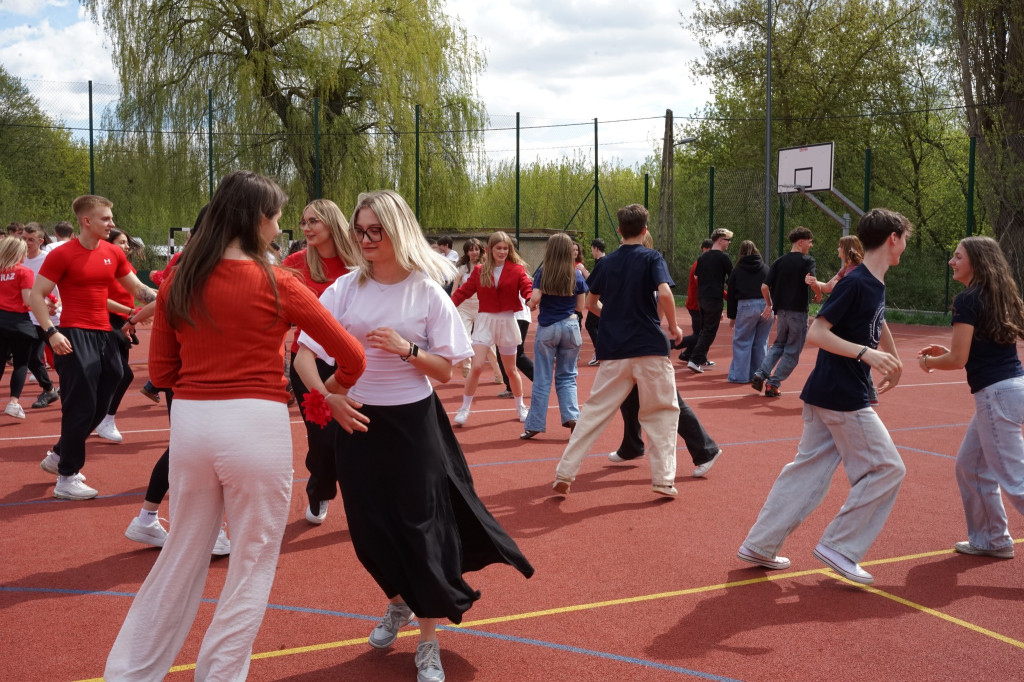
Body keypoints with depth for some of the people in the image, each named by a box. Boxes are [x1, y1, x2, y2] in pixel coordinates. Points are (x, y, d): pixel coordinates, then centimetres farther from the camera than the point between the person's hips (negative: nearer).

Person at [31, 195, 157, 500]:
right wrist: (51, 332, -19)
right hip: (75, 336, -6)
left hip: (104, 334, 7)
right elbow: (37, 295, -8)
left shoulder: (113, 253, 8)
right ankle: (67, 479, 6)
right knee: (80, 407, -6)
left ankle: (58, 456, 32)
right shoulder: (62, 255, -9)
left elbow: (137, 289, 14)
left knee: (98, 407, 12)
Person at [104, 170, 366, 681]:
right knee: (252, 565, 12)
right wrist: (334, 394, 15)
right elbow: (352, 356, -4)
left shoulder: (179, 281, 5)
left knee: (181, 557, 20)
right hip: (256, 425, -5)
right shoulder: (276, 285, -7)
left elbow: (160, 372, 10)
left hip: (190, 423, 5)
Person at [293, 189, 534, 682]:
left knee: (420, 526, 0)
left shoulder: (428, 292, -6)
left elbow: (445, 370, -4)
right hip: (357, 420, 3)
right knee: (370, 527, 12)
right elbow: (303, 354, -9)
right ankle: (398, 605, 43)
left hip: (412, 422, -2)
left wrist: (406, 349, -21)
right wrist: (326, 392, -26)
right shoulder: (345, 289, -3)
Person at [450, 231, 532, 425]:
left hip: (507, 321, 0)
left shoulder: (517, 269, -2)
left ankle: (520, 407, 32)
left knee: (510, 369, 11)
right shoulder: (480, 271, 2)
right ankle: (465, 409, 3)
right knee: (476, 366, -11)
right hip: (485, 321, 0)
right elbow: (465, 290, 0)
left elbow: (527, 288, -12)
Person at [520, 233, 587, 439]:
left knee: (542, 379, 4)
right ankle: (571, 416, -3)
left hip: (547, 328, -1)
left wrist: (532, 305, 7)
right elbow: (580, 307, 3)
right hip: (570, 326, 1)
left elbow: (534, 299, -15)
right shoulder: (577, 275, 1)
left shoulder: (543, 274, -4)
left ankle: (534, 425, 6)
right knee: (567, 376, 13)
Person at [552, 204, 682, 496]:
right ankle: (663, 479, 5)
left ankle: (564, 473, 7)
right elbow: (665, 293, -18)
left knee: (594, 412, 9)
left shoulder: (606, 262, 9)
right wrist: (673, 326, -4)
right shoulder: (652, 258, -3)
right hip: (649, 347, -3)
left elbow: (591, 303, 17)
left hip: (613, 351, 3)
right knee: (662, 411, 10)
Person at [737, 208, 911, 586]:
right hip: (843, 398, -9)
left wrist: (893, 360, 42)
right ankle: (839, 547, 5)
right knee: (886, 469, 0)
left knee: (809, 468, 11)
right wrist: (866, 353, -30)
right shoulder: (855, 283, -16)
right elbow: (816, 332, -22)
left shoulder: (876, 285, 12)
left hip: (826, 396, 9)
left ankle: (759, 545, 15)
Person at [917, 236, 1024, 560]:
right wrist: (946, 351, 18)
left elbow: (958, 360, -15)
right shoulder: (998, 297, 13)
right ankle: (991, 539, 29)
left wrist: (929, 361, 5)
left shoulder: (967, 300, -13)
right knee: (970, 466, 20)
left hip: (997, 394, -10)